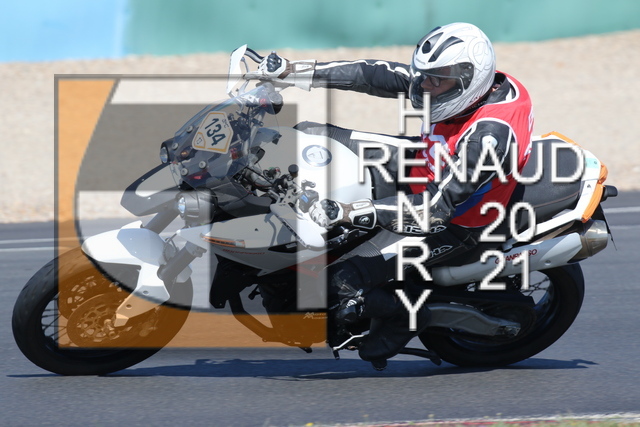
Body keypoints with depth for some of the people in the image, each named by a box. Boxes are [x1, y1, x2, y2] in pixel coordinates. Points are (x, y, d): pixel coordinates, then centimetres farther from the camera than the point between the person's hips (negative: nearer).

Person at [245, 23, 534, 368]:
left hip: (452, 223, -9)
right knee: (309, 135, 3)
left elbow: (438, 207, -37)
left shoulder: (490, 134, -36)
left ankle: (405, 317, 7)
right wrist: (292, 72, -15)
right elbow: (377, 75, -10)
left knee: (339, 284, -19)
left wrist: (348, 212, -42)